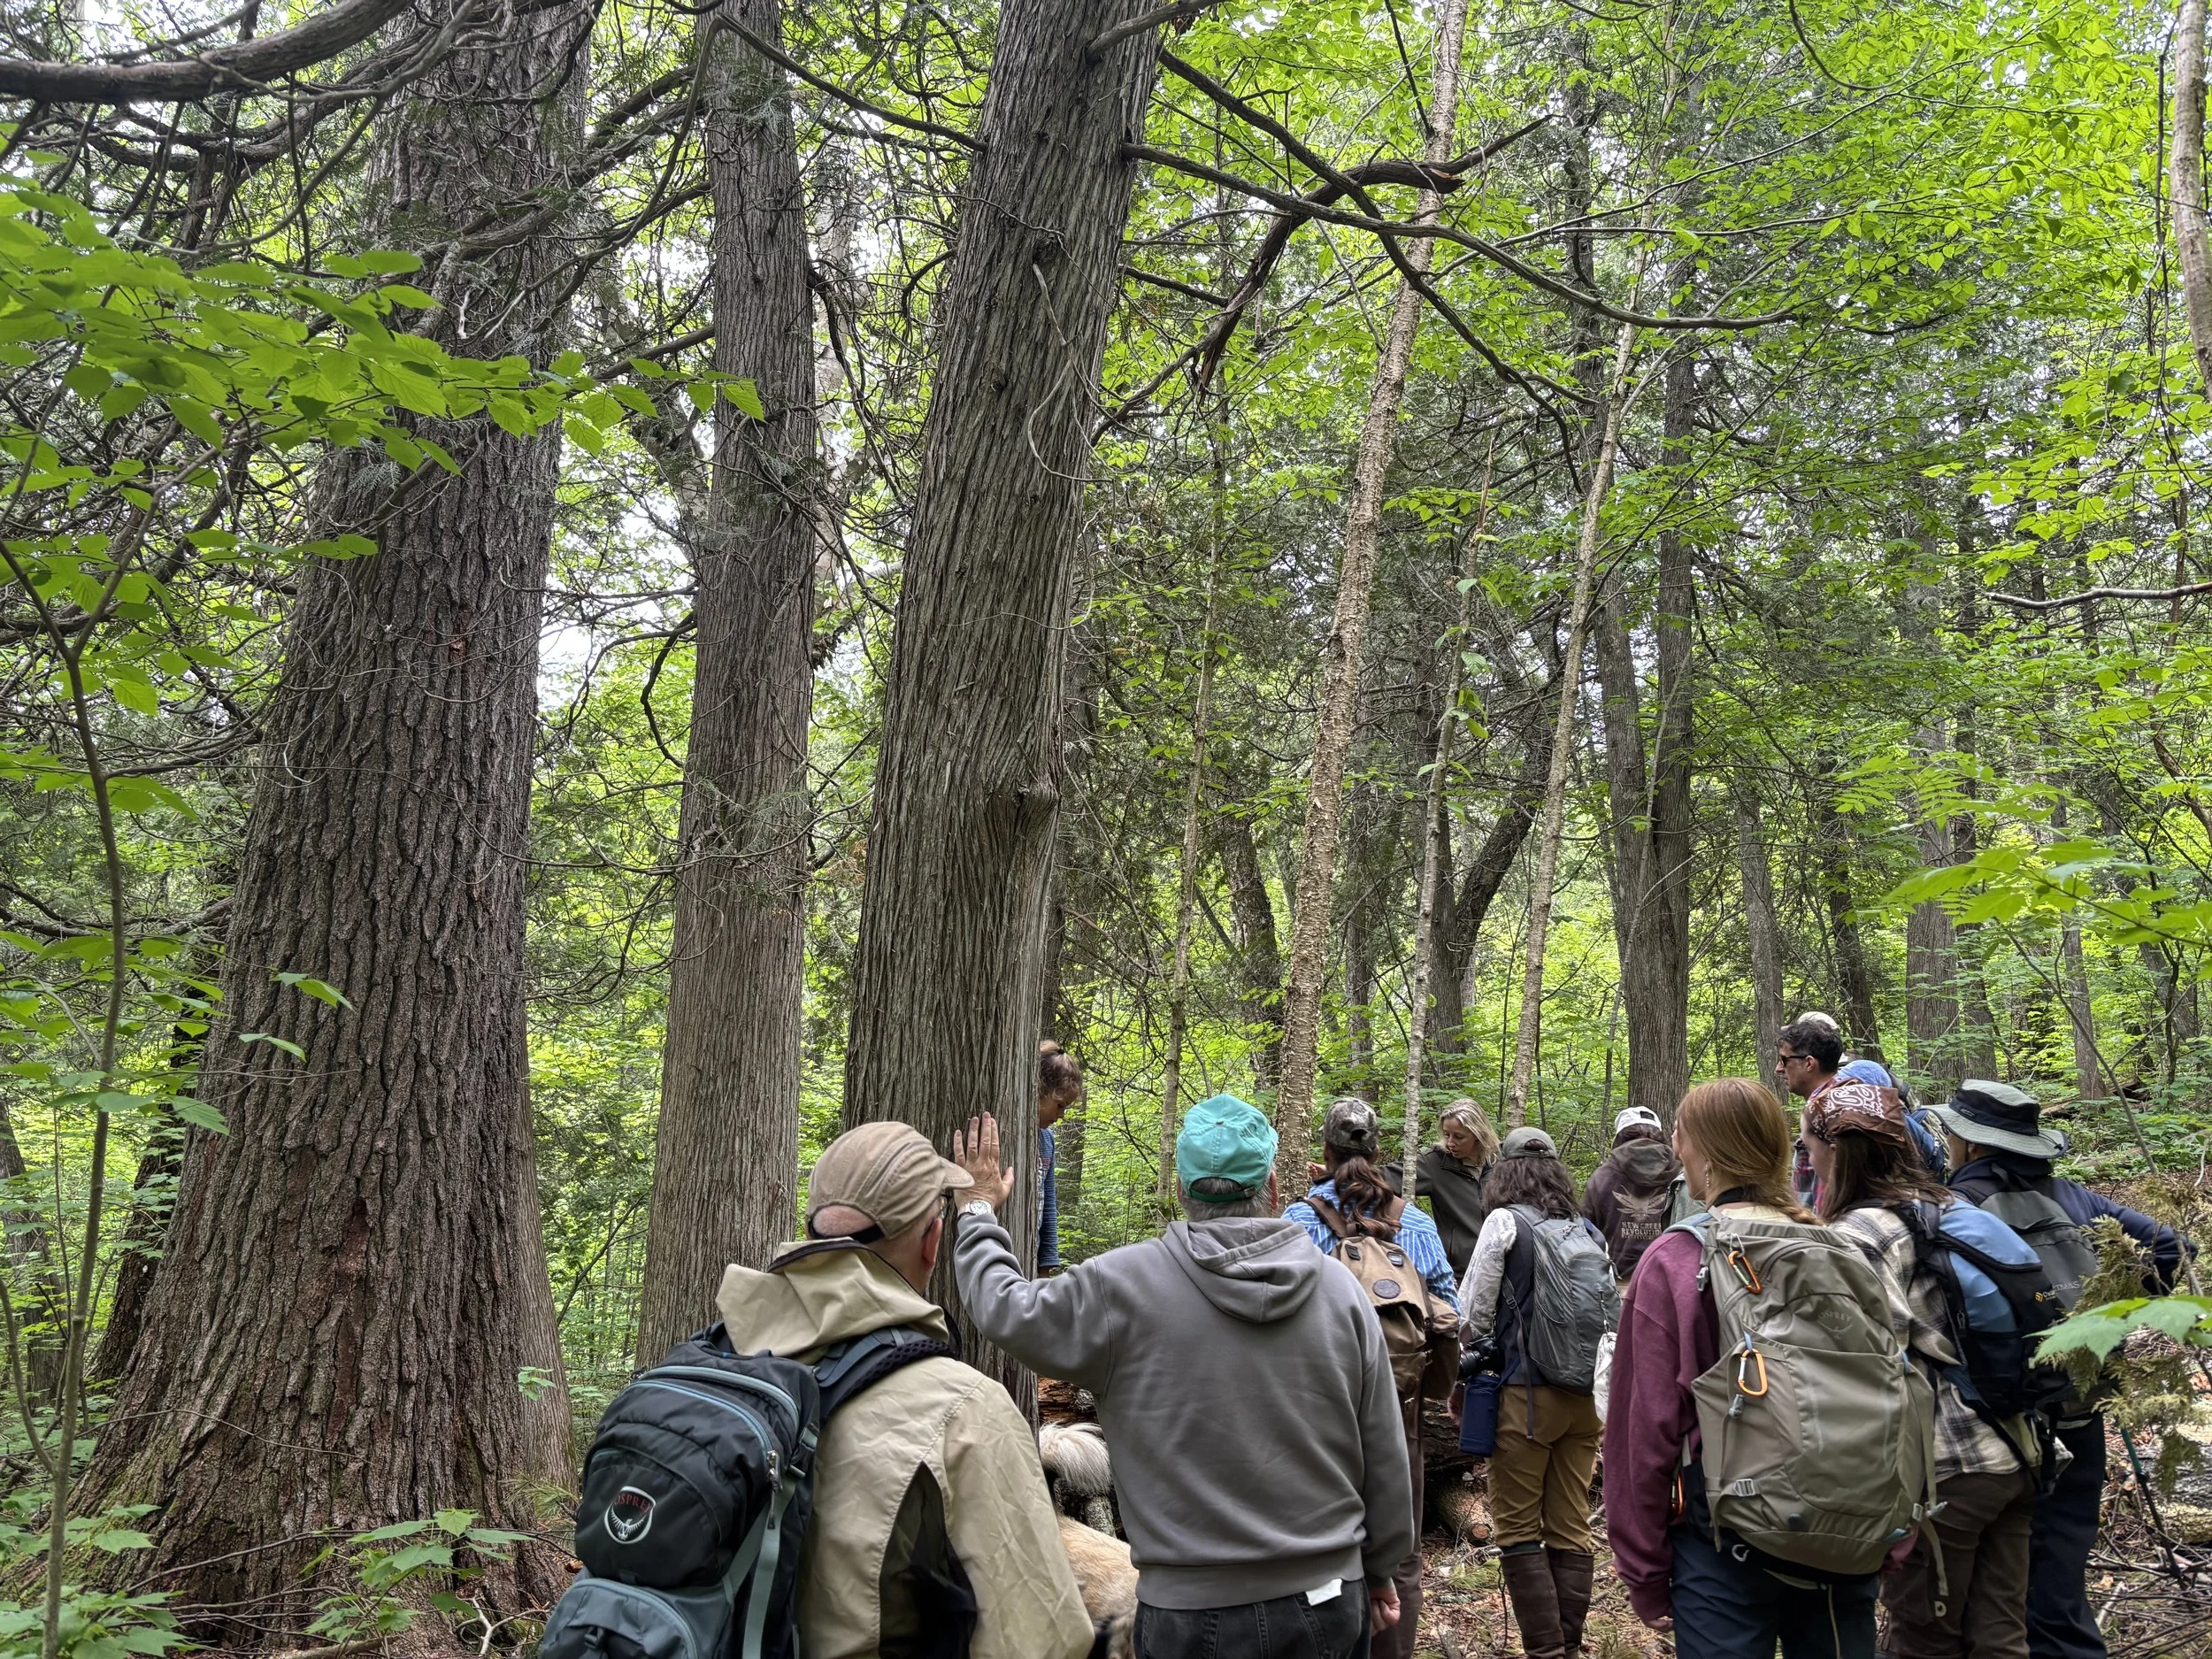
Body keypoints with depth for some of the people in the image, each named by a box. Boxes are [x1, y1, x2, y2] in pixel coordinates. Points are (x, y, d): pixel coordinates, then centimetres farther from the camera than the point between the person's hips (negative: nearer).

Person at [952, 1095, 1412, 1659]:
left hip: (1192, 1613, -2)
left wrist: (979, 1208, 16)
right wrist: (1379, 1569, 16)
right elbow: (1385, 1458, 1)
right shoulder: (1340, 1289, -6)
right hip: (1333, 1603, 3)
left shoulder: (1122, 1286, -14)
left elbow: (1005, 1309, 0)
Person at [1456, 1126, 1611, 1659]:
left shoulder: (1505, 1222, -8)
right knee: (1572, 1528, 13)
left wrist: (1481, 1354, 13)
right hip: (1585, 1395, 5)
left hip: (1525, 1394, -5)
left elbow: (1472, 1316, -5)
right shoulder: (1590, 1231, 7)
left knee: (1518, 1528, 5)